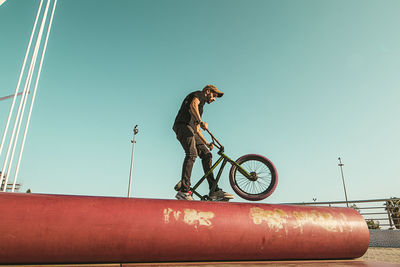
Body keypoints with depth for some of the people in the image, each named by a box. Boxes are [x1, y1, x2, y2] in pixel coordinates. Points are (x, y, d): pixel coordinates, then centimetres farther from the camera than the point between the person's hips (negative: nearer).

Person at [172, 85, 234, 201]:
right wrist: (201, 122, -27)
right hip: (183, 125, -9)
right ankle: (183, 191, -28)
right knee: (192, 154, -25)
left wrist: (207, 143, 28)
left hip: (190, 130, 9)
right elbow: (193, 105, -15)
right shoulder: (200, 94, 11)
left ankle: (214, 191, -6)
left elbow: (197, 130, 32)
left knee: (206, 154, -3)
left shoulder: (200, 107, 35)